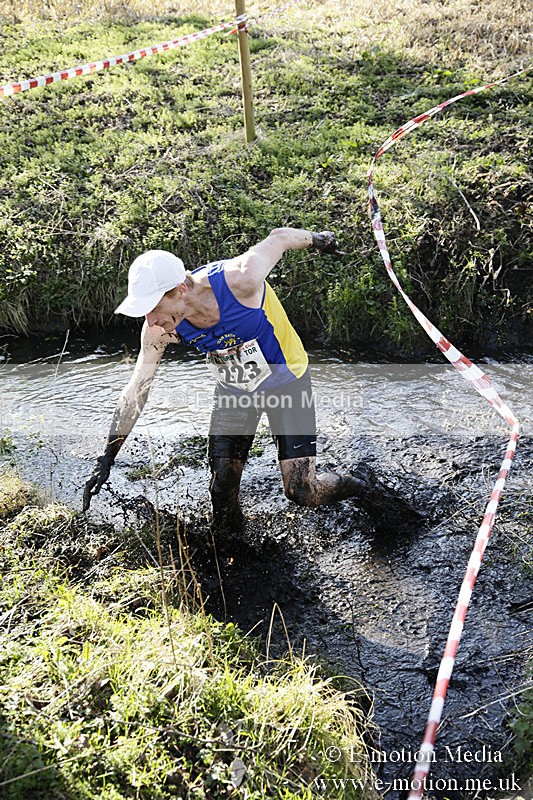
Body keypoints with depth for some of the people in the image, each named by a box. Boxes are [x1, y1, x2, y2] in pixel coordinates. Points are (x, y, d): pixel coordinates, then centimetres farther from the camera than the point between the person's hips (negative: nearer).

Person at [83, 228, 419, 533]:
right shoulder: (158, 329, -22)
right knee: (223, 494, -1)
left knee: (301, 493, -6)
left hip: (285, 380, -3)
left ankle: (360, 483, 25)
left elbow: (280, 237, -15)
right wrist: (106, 461, -9)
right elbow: (135, 392, -11)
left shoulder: (239, 279, -36)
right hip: (233, 389, 4)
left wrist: (319, 239, 7)